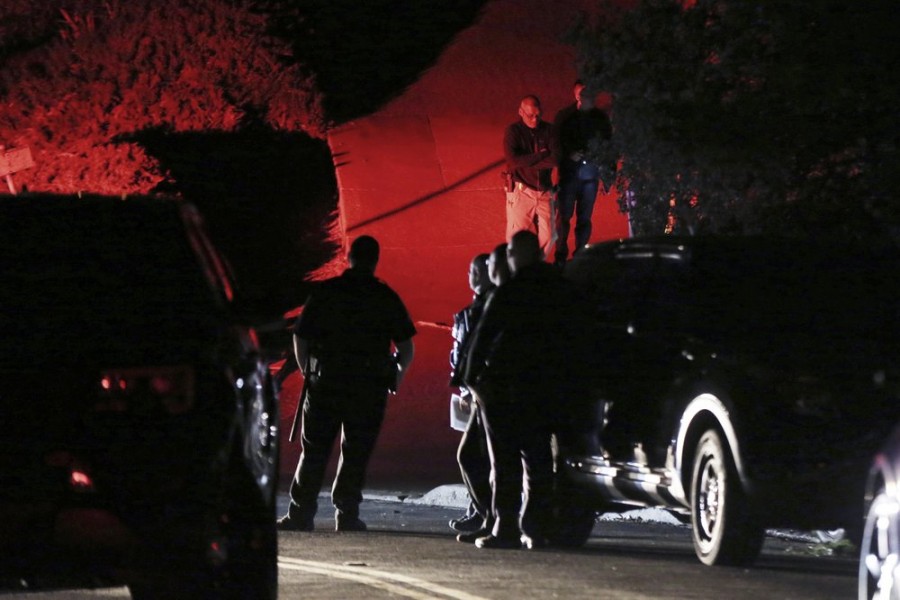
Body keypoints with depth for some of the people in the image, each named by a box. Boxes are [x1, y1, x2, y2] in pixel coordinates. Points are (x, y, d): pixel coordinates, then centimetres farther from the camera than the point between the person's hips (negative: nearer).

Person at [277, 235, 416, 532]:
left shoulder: (325, 292, 1)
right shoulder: (387, 298, 1)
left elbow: (300, 337, 3)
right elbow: (406, 346, 1)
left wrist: (308, 371, 19)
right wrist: (398, 373, 21)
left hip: (325, 384, 1)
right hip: (369, 389, 0)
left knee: (314, 451, 7)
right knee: (356, 452, 6)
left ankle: (301, 512, 5)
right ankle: (346, 513, 2)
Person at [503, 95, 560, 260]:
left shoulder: (548, 130, 3)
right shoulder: (513, 131, -5)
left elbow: (555, 159, -10)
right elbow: (513, 160, -19)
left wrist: (526, 163, -15)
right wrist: (541, 156, -13)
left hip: (544, 190, 3)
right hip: (521, 191, -3)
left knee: (548, 236, 4)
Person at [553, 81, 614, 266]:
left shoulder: (600, 118, 8)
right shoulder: (565, 116, 1)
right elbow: (557, 144, 2)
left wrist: (609, 170, 8)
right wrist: (569, 154, -13)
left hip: (591, 172, 2)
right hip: (569, 172, -2)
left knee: (585, 218, 5)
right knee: (564, 215, -4)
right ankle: (560, 256, 1)